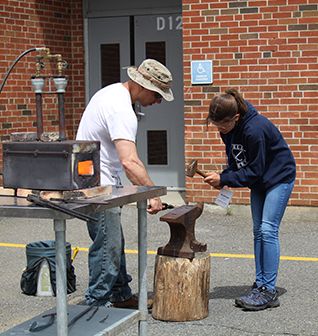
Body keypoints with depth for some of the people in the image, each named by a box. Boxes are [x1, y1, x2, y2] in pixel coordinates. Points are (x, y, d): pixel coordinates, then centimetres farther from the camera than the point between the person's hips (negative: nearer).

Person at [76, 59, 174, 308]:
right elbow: (129, 161, -34)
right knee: (107, 245, -6)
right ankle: (97, 304, 2)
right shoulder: (122, 110, -24)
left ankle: (121, 296, 29)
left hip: (102, 183, 11)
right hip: (97, 186, -11)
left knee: (114, 241, 18)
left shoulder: (113, 92, 10)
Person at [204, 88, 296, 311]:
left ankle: (269, 291, -10)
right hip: (259, 180, 9)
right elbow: (236, 159, 8)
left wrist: (224, 179, -26)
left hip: (279, 177, -8)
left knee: (268, 230, -13)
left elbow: (254, 171, -26)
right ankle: (260, 285, 10)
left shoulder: (255, 129, -33)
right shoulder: (228, 128, -7)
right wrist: (224, 177, -9)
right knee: (259, 231, 6)